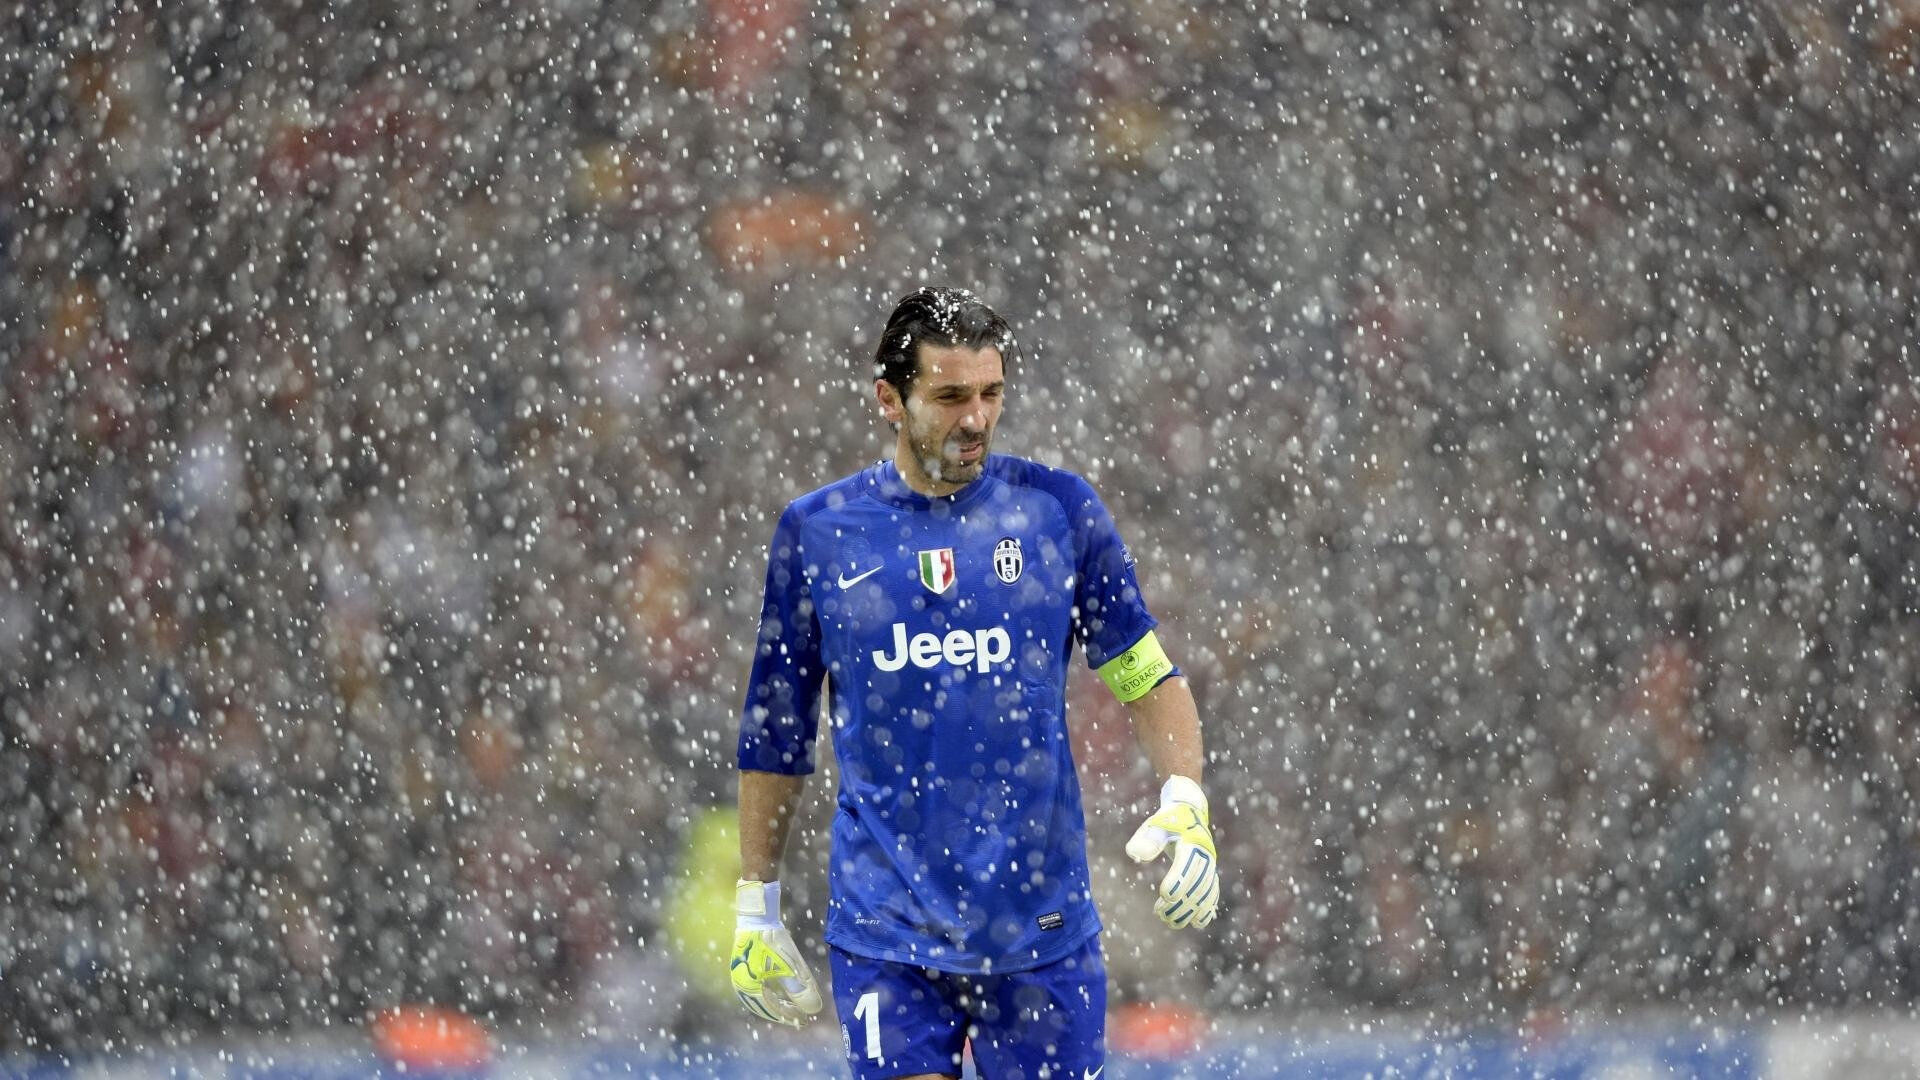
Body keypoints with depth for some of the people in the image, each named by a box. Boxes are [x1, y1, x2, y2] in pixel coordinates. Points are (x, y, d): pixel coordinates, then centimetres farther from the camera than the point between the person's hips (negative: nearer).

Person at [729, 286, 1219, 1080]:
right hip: (884, 936, -1)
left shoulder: (1058, 509, 3)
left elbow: (1146, 674, 8)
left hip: (1043, 926, 1)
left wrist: (1185, 805, -9)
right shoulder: (815, 532, 3)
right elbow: (773, 733, 11)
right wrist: (755, 907, 11)